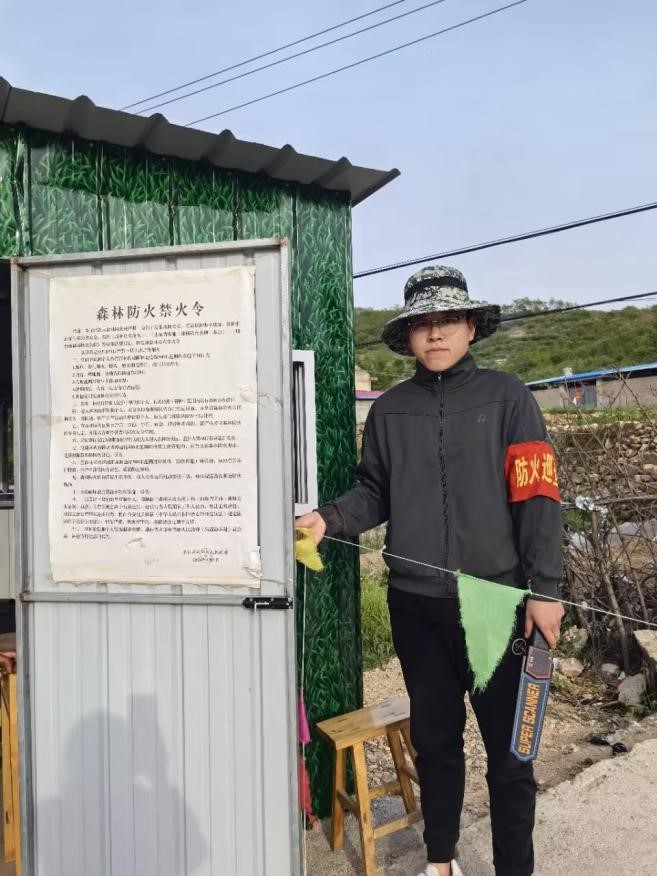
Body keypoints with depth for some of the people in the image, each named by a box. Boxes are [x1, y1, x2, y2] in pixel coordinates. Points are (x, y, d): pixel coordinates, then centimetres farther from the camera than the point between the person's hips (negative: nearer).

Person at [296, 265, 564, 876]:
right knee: (433, 735, 18)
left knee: (507, 743, 8)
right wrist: (329, 519, -11)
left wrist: (544, 588, -10)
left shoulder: (506, 397, -4)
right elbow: (375, 493, 8)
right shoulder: (389, 410, 5)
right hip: (415, 603, 3)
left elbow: (537, 495, -7)